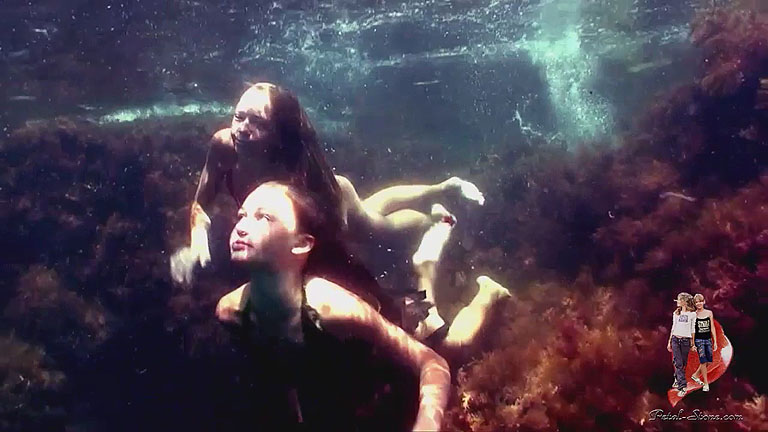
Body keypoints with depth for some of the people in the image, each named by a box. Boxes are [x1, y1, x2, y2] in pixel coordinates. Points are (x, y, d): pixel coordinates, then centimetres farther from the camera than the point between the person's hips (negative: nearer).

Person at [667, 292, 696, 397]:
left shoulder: (692, 314, 1)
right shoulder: (676, 313, 9)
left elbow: (692, 329, 4)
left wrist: (692, 344, 4)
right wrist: (669, 341, 13)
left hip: (685, 341, -2)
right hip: (675, 340, 2)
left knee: (683, 364, 4)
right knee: (678, 363, -6)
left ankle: (677, 379, 26)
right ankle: (682, 386, -3)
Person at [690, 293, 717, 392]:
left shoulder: (709, 313, 4)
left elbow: (712, 327, 6)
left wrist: (715, 341, 3)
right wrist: (692, 344, -6)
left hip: (708, 339, 4)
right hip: (699, 340, -4)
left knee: (709, 361, 6)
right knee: (703, 361, -5)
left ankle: (695, 375, 27)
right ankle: (706, 383, 5)